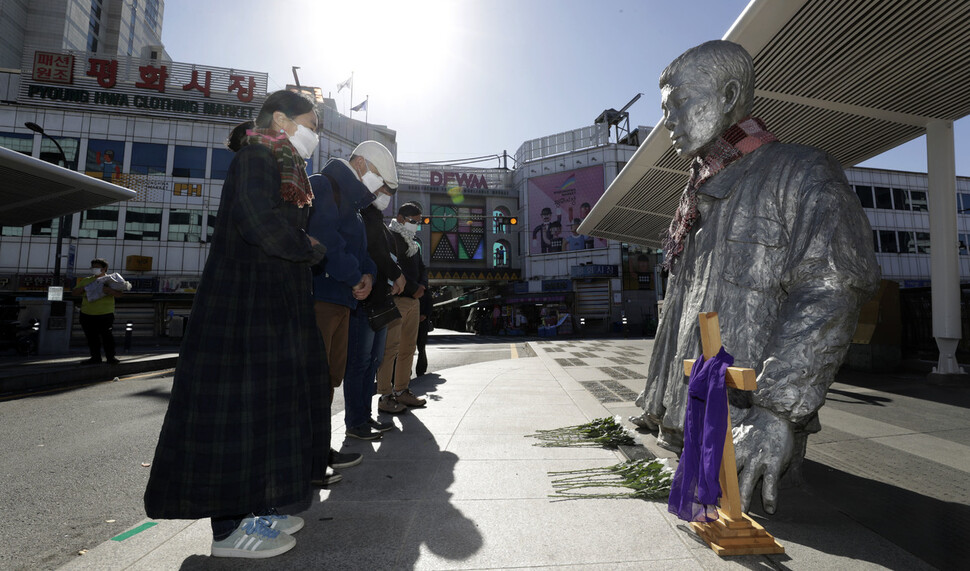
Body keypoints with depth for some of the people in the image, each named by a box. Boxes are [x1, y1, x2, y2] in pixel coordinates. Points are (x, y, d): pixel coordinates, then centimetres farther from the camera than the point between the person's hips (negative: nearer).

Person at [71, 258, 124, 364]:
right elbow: (74, 292, 10)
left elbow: (119, 294, -9)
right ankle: (95, 357, 20)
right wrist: (84, 288, -8)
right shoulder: (86, 280, 13)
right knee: (91, 337, 10)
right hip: (87, 315, 5)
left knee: (107, 336, -3)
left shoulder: (109, 280, 1)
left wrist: (108, 290, -27)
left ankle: (111, 357, 7)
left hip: (105, 314, -5)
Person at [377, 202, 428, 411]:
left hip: (413, 300, 9)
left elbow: (421, 268, 23)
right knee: (390, 348, -9)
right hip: (395, 299, -9)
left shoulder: (413, 243, 23)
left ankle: (402, 390, 19)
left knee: (408, 347, 10)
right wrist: (413, 288, -13)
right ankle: (385, 396, -2)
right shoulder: (389, 236, -3)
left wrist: (421, 286, 2)